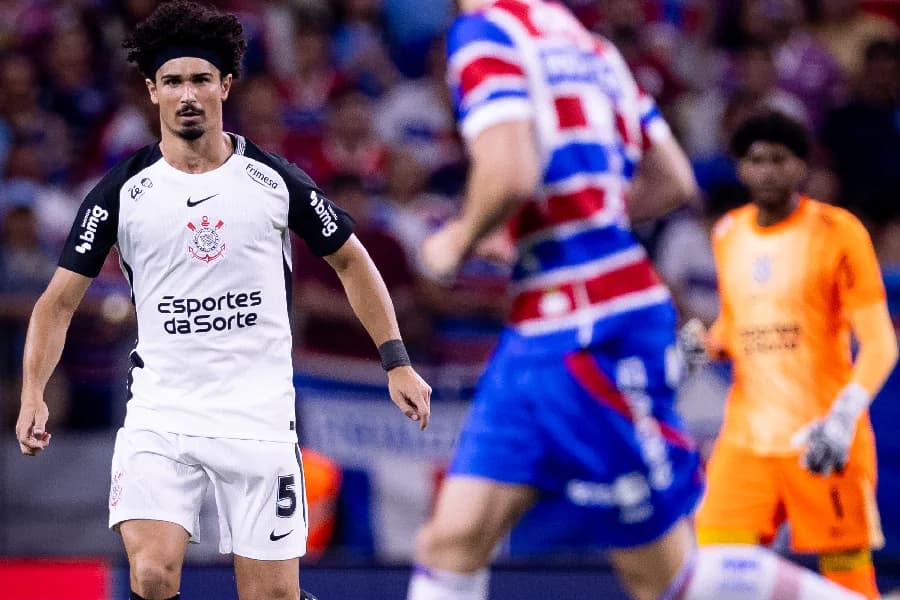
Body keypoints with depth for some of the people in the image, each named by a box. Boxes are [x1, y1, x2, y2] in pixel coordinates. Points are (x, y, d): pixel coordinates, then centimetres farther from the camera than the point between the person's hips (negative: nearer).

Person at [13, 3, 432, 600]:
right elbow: (60, 300, 2)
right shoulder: (124, 191, -1)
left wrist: (397, 362, 7)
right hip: (160, 413, -1)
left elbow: (351, 260, 14)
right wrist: (34, 394, -12)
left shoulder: (274, 180, 1)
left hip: (261, 416, 1)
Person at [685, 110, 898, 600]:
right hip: (746, 437, 5)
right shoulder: (728, 233, 11)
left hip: (821, 440, -4)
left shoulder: (837, 233, -6)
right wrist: (704, 347, 4)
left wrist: (844, 418, -23)